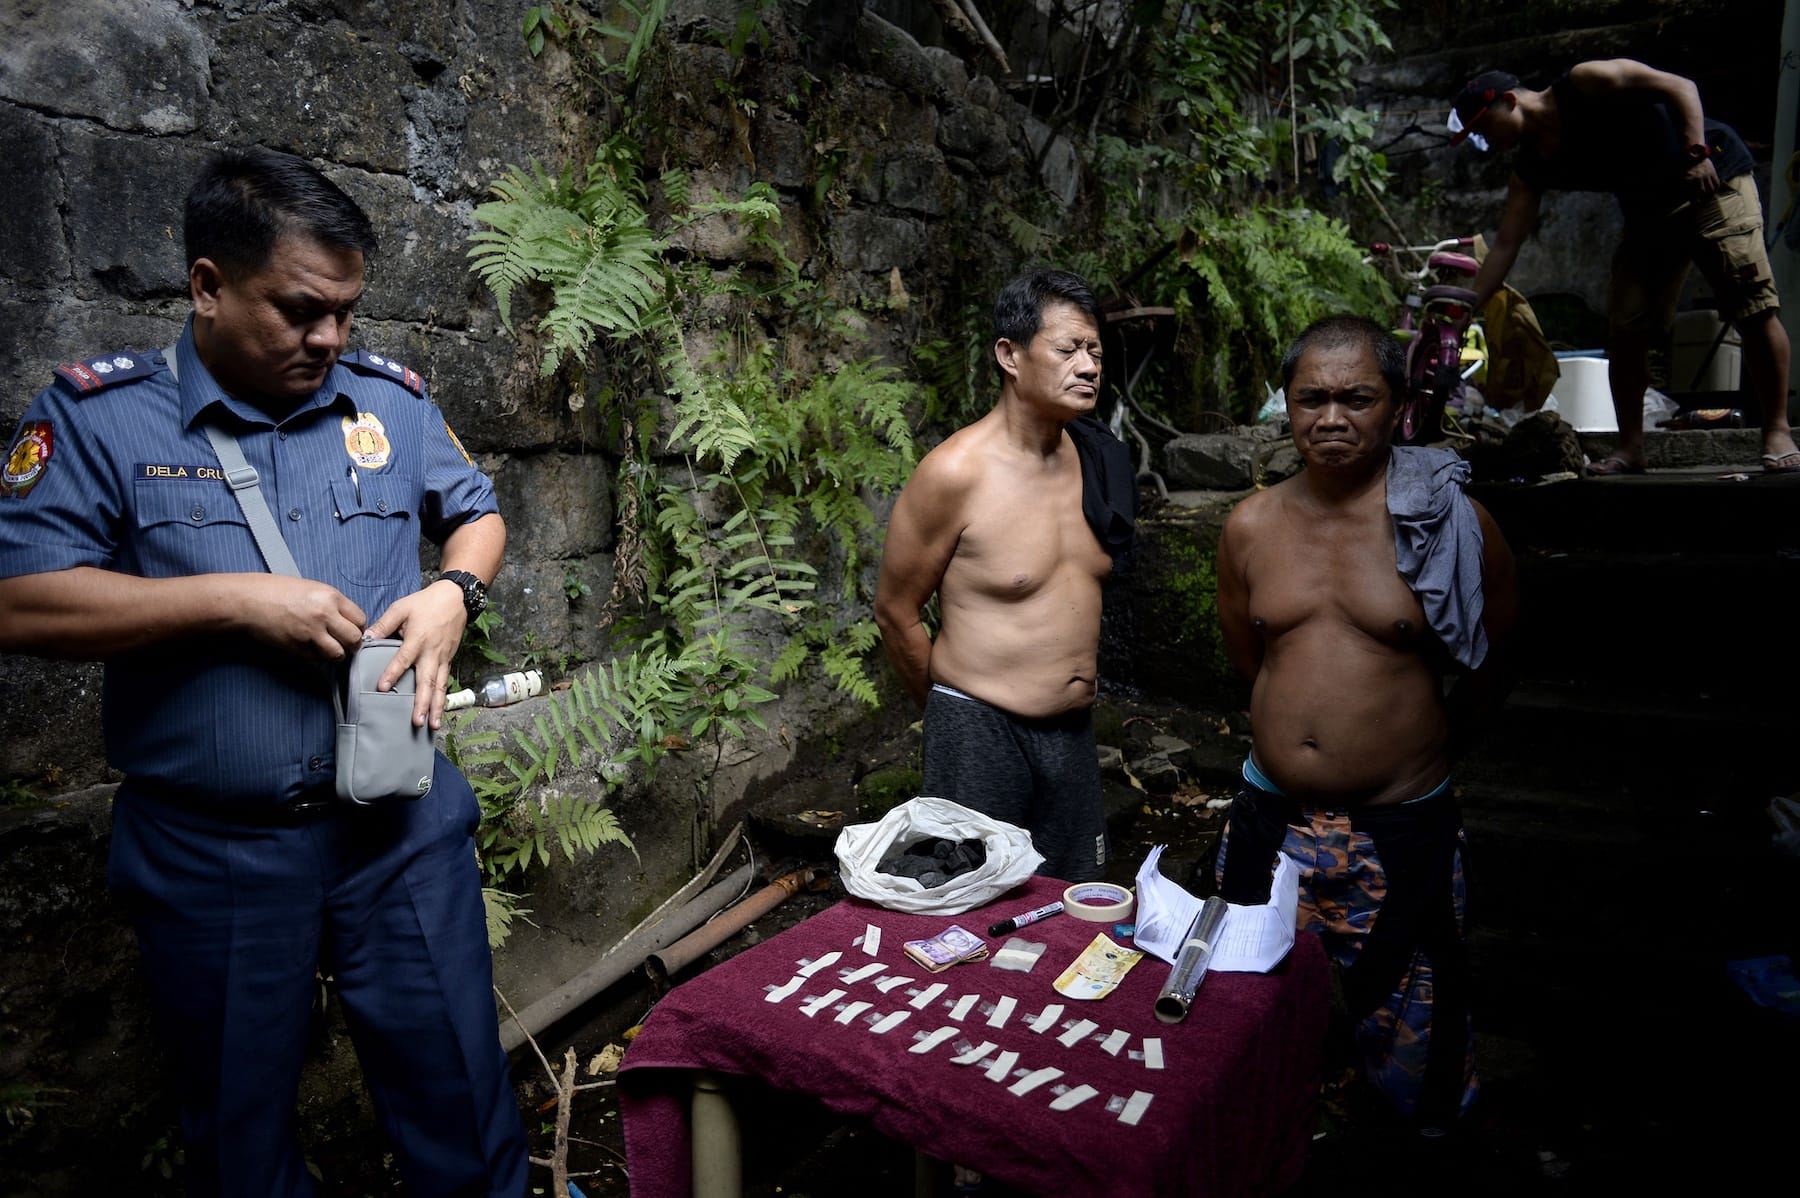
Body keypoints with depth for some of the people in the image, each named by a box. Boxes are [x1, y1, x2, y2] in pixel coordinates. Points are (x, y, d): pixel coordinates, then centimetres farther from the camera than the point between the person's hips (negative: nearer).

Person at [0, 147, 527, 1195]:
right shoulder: (100, 414, -6)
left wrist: (455, 593, -7)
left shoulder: (389, 398, 3)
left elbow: (478, 513, 14)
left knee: (459, 1085, 14)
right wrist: (236, 600, -20)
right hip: (212, 853, -1)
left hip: (405, 824, 2)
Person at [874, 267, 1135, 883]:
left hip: (1073, 731, 6)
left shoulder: (1095, 457, 3)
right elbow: (895, 612, -7)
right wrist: (954, 710, 5)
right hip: (980, 734, -6)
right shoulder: (955, 473, -17)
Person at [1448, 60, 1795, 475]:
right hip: (1648, 211, 7)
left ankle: (1777, 431, -9)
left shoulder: (1584, 83, -16)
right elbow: (1505, 245, -2)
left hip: (1713, 175, -6)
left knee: (1752, 307, -15)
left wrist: (1696, 152, -27)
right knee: (1624, 330, -4)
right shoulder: (1531, 168, 0)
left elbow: (1680, 87, -15)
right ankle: (1630, 448, 2)